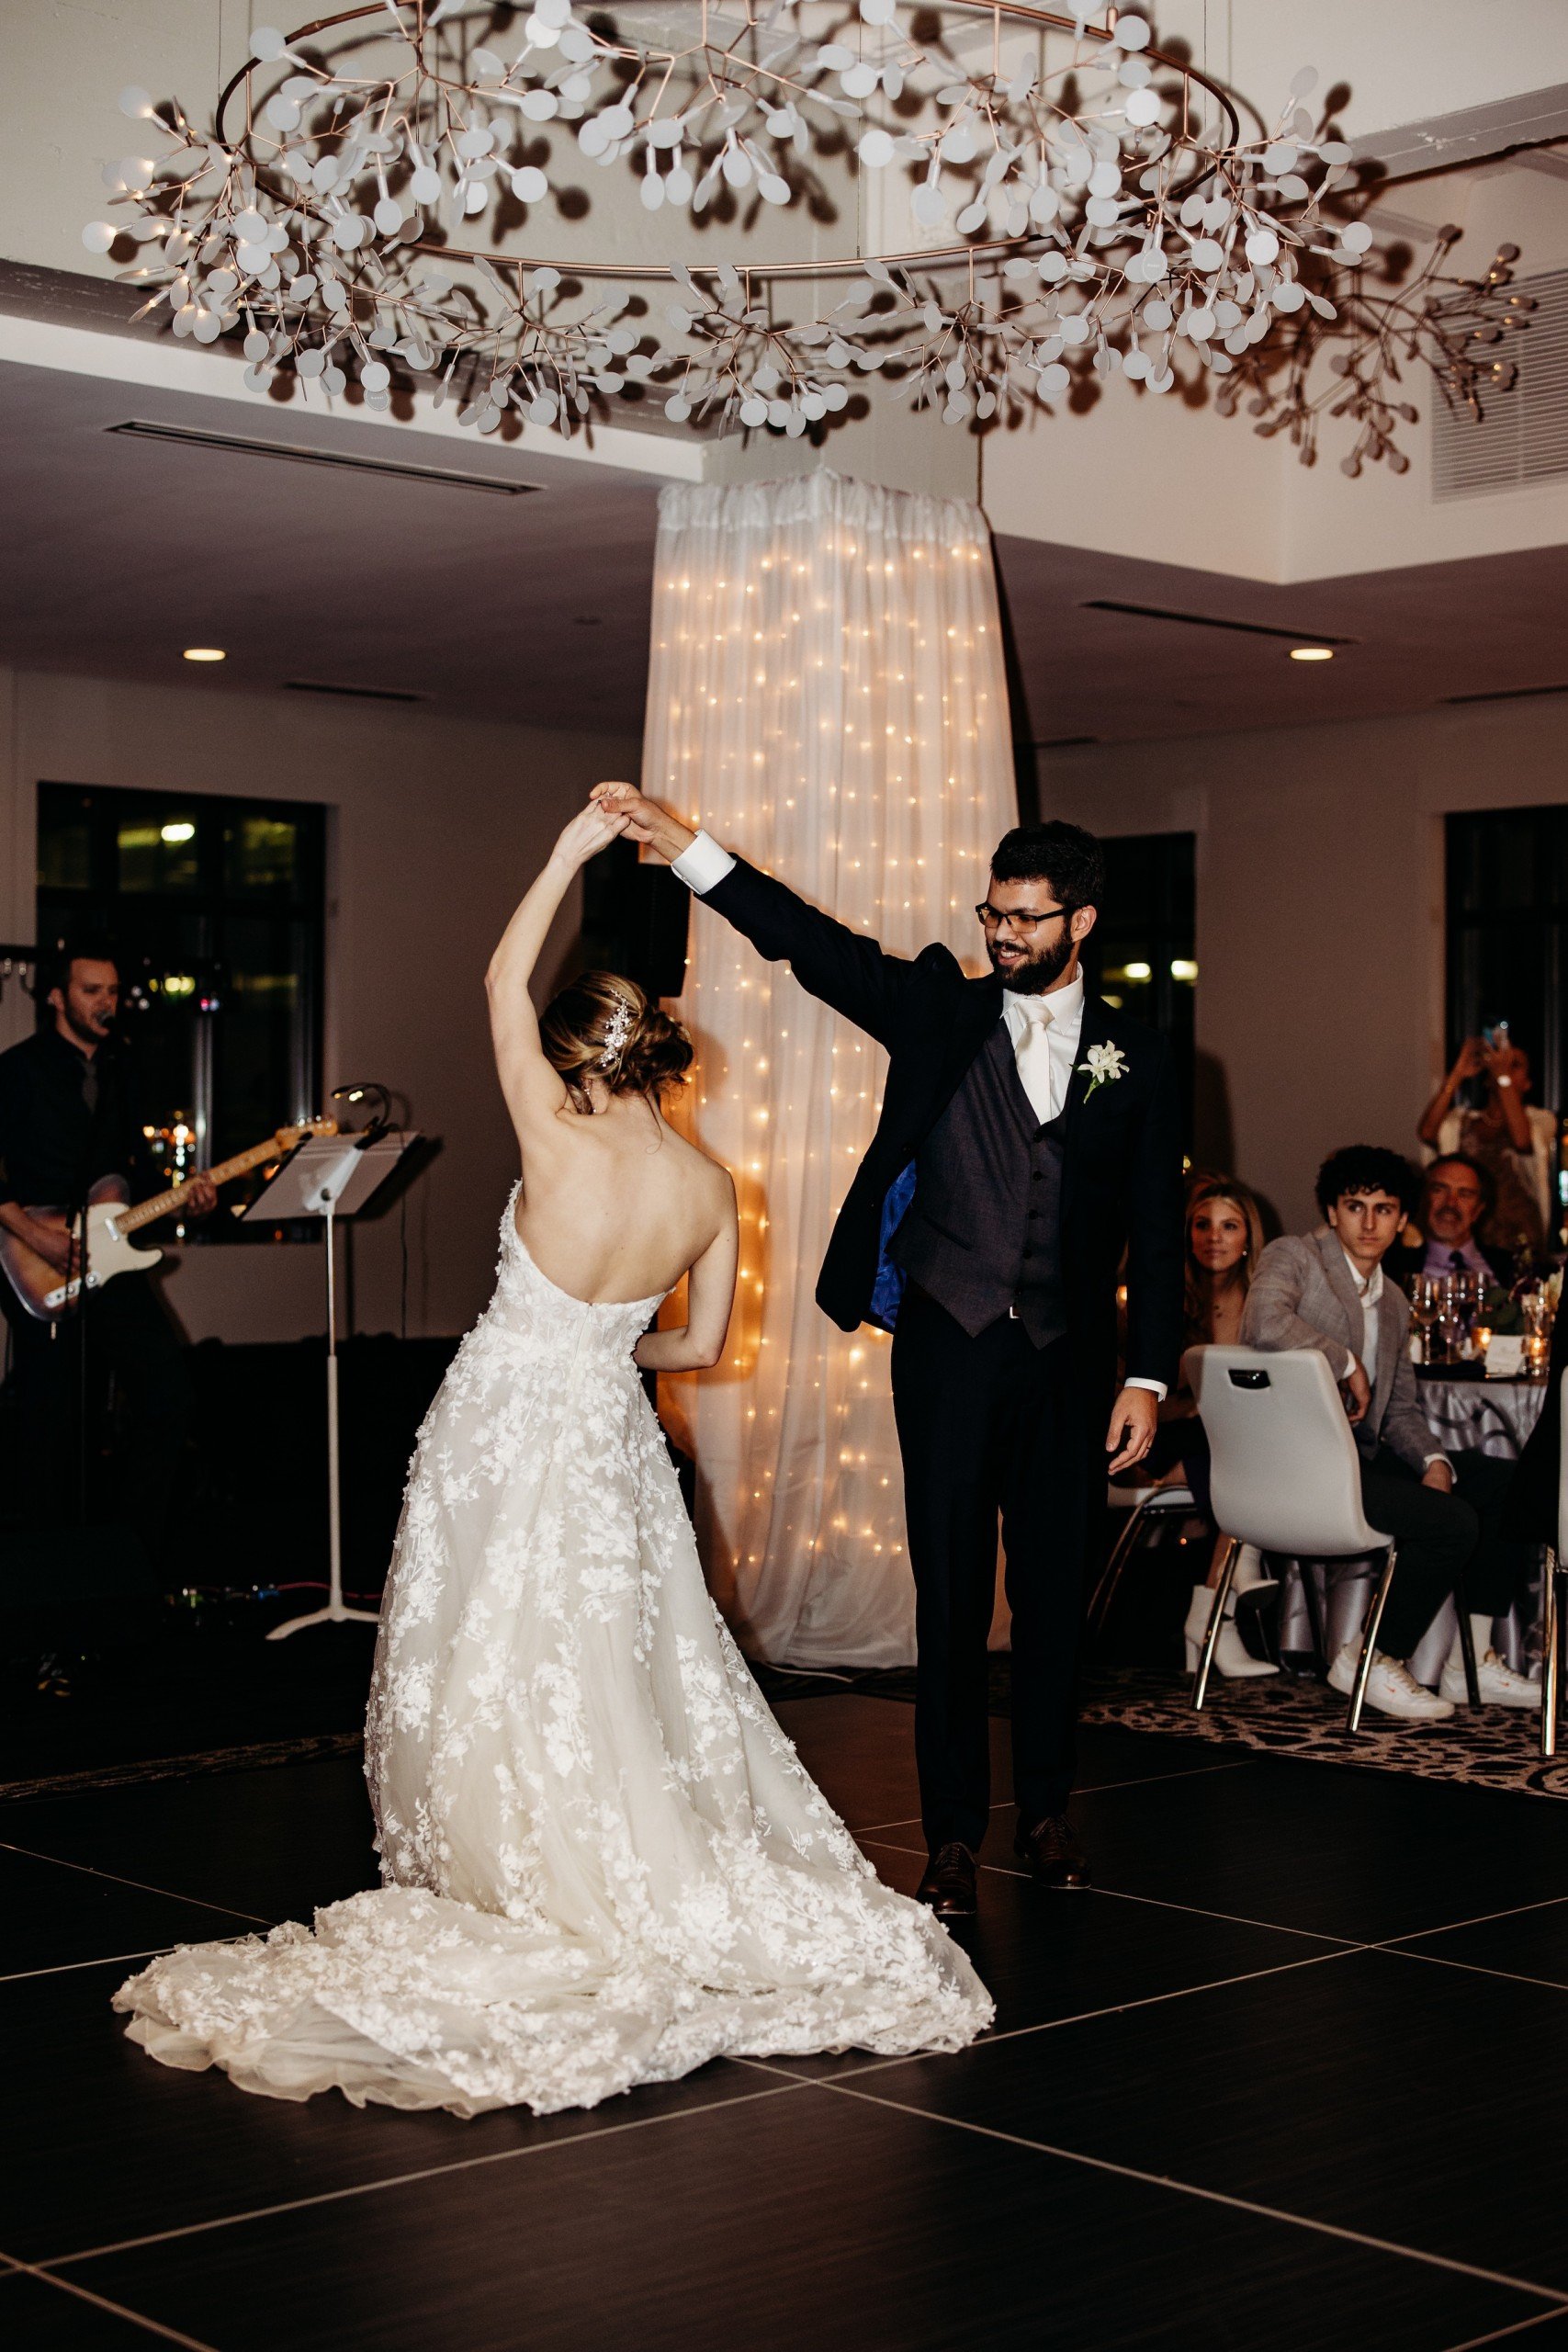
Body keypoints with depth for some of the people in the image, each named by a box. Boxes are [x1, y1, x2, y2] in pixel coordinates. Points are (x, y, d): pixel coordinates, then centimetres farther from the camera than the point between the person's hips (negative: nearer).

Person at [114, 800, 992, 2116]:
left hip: (509, 1422, -4)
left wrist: (570, 852, -6)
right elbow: (701, 1343, 5)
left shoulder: (562, 1142, -20)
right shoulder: (711, 1190, -7)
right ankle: (639, 1882, 20)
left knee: (501, 1663, 9)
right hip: (611, 1435, 4)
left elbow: (503, 984, -11)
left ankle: (521, 1896, 17)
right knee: (614, 1663, 15)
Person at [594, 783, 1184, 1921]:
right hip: (948, 1346, -1)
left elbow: (1158, 1231, 4)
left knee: (1054, 1591, 10)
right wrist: (684, 844, -16)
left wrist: (1148, 1375, -2)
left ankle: (1047, 1808, 26)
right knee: (952, 1593, 2)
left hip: (1066, 1360, 1)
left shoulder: (1136, 1058, 4)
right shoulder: (940, 1011, 4)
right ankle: (955, 1829, 12)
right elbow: (813, 942, -6)